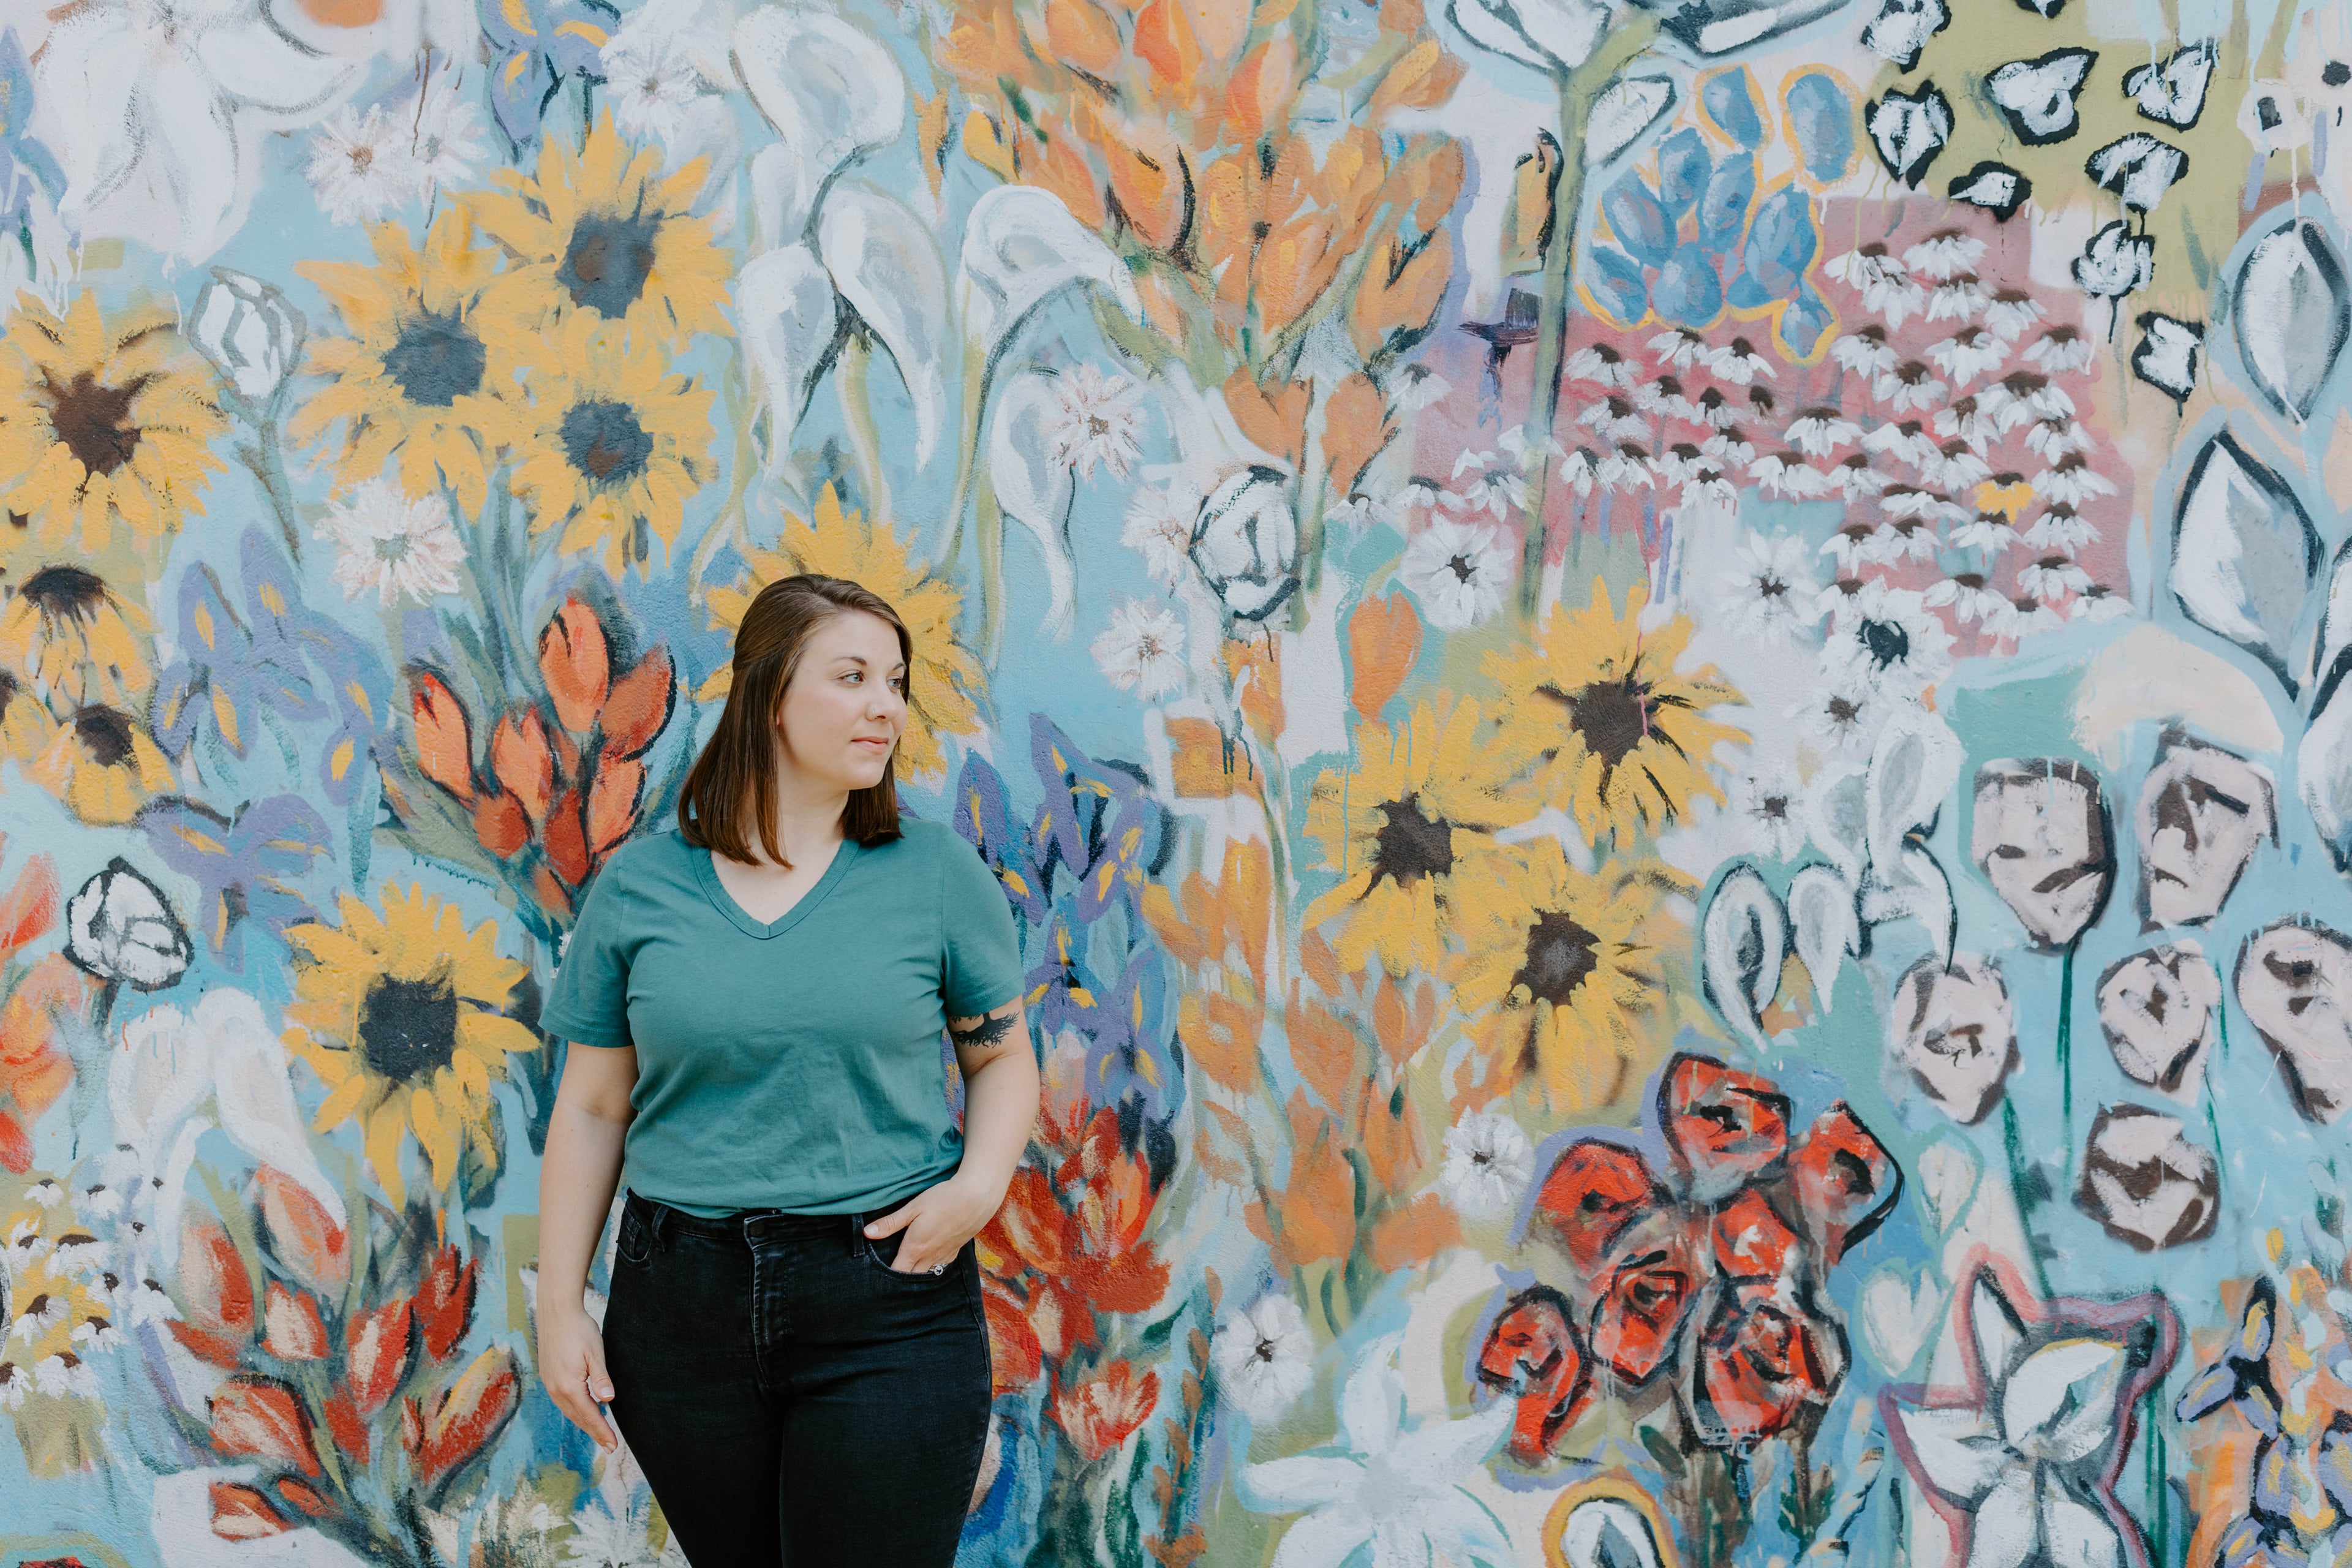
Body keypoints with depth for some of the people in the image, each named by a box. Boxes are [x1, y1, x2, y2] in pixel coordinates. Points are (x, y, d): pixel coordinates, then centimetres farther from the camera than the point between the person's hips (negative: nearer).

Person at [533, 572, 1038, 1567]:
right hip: (684, 1309, 1)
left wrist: (980, 1185, -10)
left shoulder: (939, 876, 1)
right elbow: (591, 1112, 6)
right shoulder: (639, 888, 2)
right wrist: (560, 1305, 2)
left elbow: (1004, 1057, 9)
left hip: (889, 1309, -1)